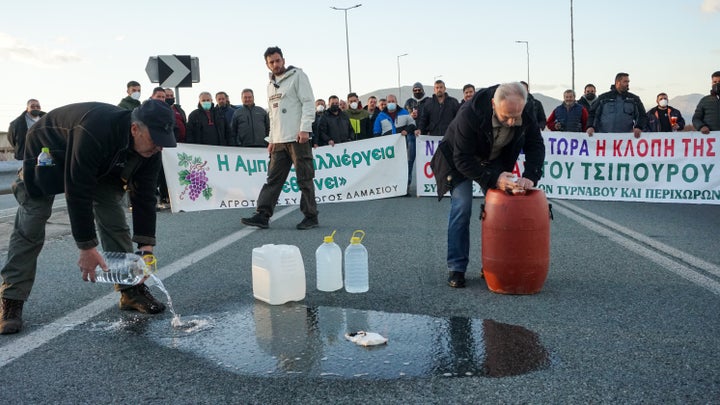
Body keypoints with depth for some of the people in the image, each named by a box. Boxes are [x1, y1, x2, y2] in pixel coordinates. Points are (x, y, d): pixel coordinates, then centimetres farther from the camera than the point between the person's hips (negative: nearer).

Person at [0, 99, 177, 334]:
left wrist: (146, 245, -21)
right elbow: (77, 193, -39)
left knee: (114, 219, -4)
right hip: (46, 155, -5)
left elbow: (144, 196, -16)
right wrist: (87, 247, -34)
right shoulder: (94, 132, -44)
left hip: (101, 167, 5)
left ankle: (131, 290, 3)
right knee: (30, 228, -8)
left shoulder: (150, 149, -23)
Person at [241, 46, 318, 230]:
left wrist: (305, 129, -17)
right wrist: (271, 139, 16)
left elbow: (308, 103, -7)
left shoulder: (297, 75, 1)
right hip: (278, 140, 7)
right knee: (273, 179, 4)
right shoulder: (271, 85, 22)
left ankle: (311, 216, 7)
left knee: (304, 179, -1)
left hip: (297, 138, -7)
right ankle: (262, 215, 4)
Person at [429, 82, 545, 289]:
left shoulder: (525, 113, -25)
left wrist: (530, 176, -30)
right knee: (461, 208, -13)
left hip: (496, 159, 4)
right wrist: (493, 179, -41)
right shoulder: (470, 114, -39)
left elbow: (535, 145, -13)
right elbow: (463, 159, -34)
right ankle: (456, 268, -4)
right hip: (460, 158, -4)